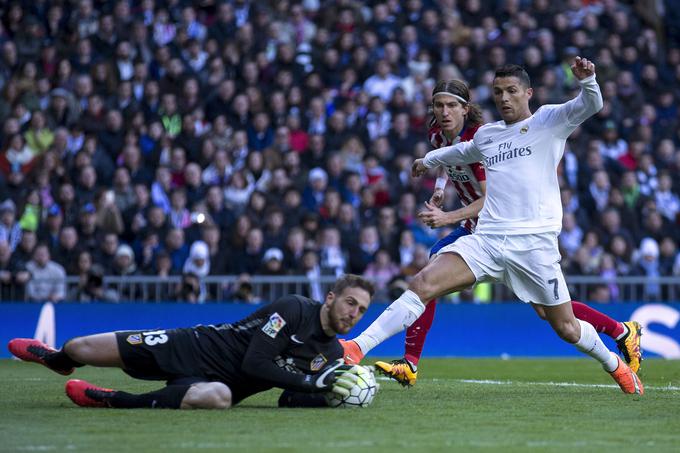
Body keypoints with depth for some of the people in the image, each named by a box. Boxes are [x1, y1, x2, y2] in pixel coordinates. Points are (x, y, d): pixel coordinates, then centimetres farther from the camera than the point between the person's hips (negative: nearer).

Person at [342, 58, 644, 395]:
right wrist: (429, 160, 59)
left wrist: (585, 80, -32)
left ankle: (614, 364, 32)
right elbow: (463, 152, 44)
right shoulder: (486, 134, 20)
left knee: (566, 328, 2)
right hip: (486, 239, 4)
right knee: (423, 284, -16)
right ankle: (357, 348, -23)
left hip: (535, 243, -4)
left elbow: (591, 106, -11)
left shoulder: (549, 120, 6)